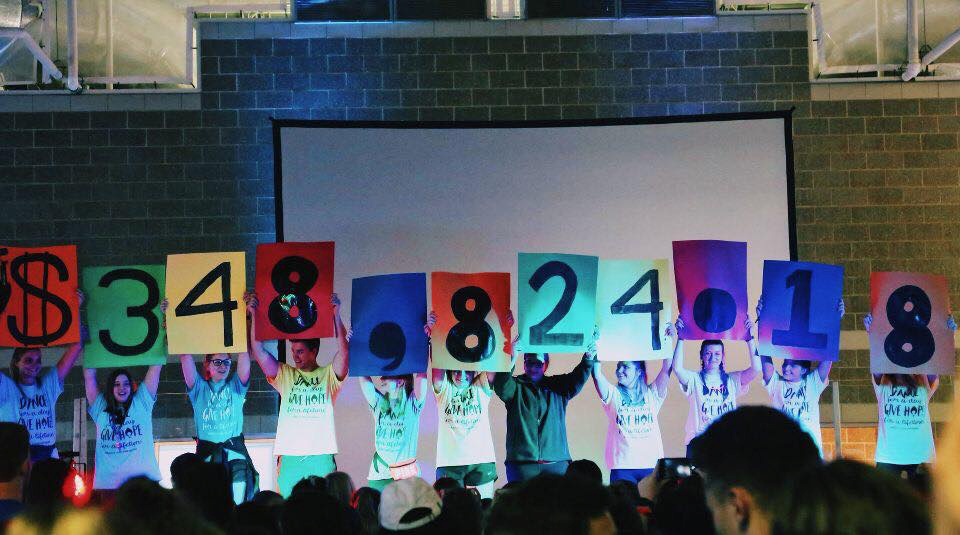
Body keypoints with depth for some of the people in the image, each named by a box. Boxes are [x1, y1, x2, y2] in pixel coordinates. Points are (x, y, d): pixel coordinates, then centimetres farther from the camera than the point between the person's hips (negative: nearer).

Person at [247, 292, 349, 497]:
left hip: (321, 456, -2)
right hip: (289, 457, 2)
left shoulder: (328, 375, 8)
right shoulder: (285, 375, 15)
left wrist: (336, 315, -13)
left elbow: (344, 351, -8)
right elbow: (258, 351, 8)